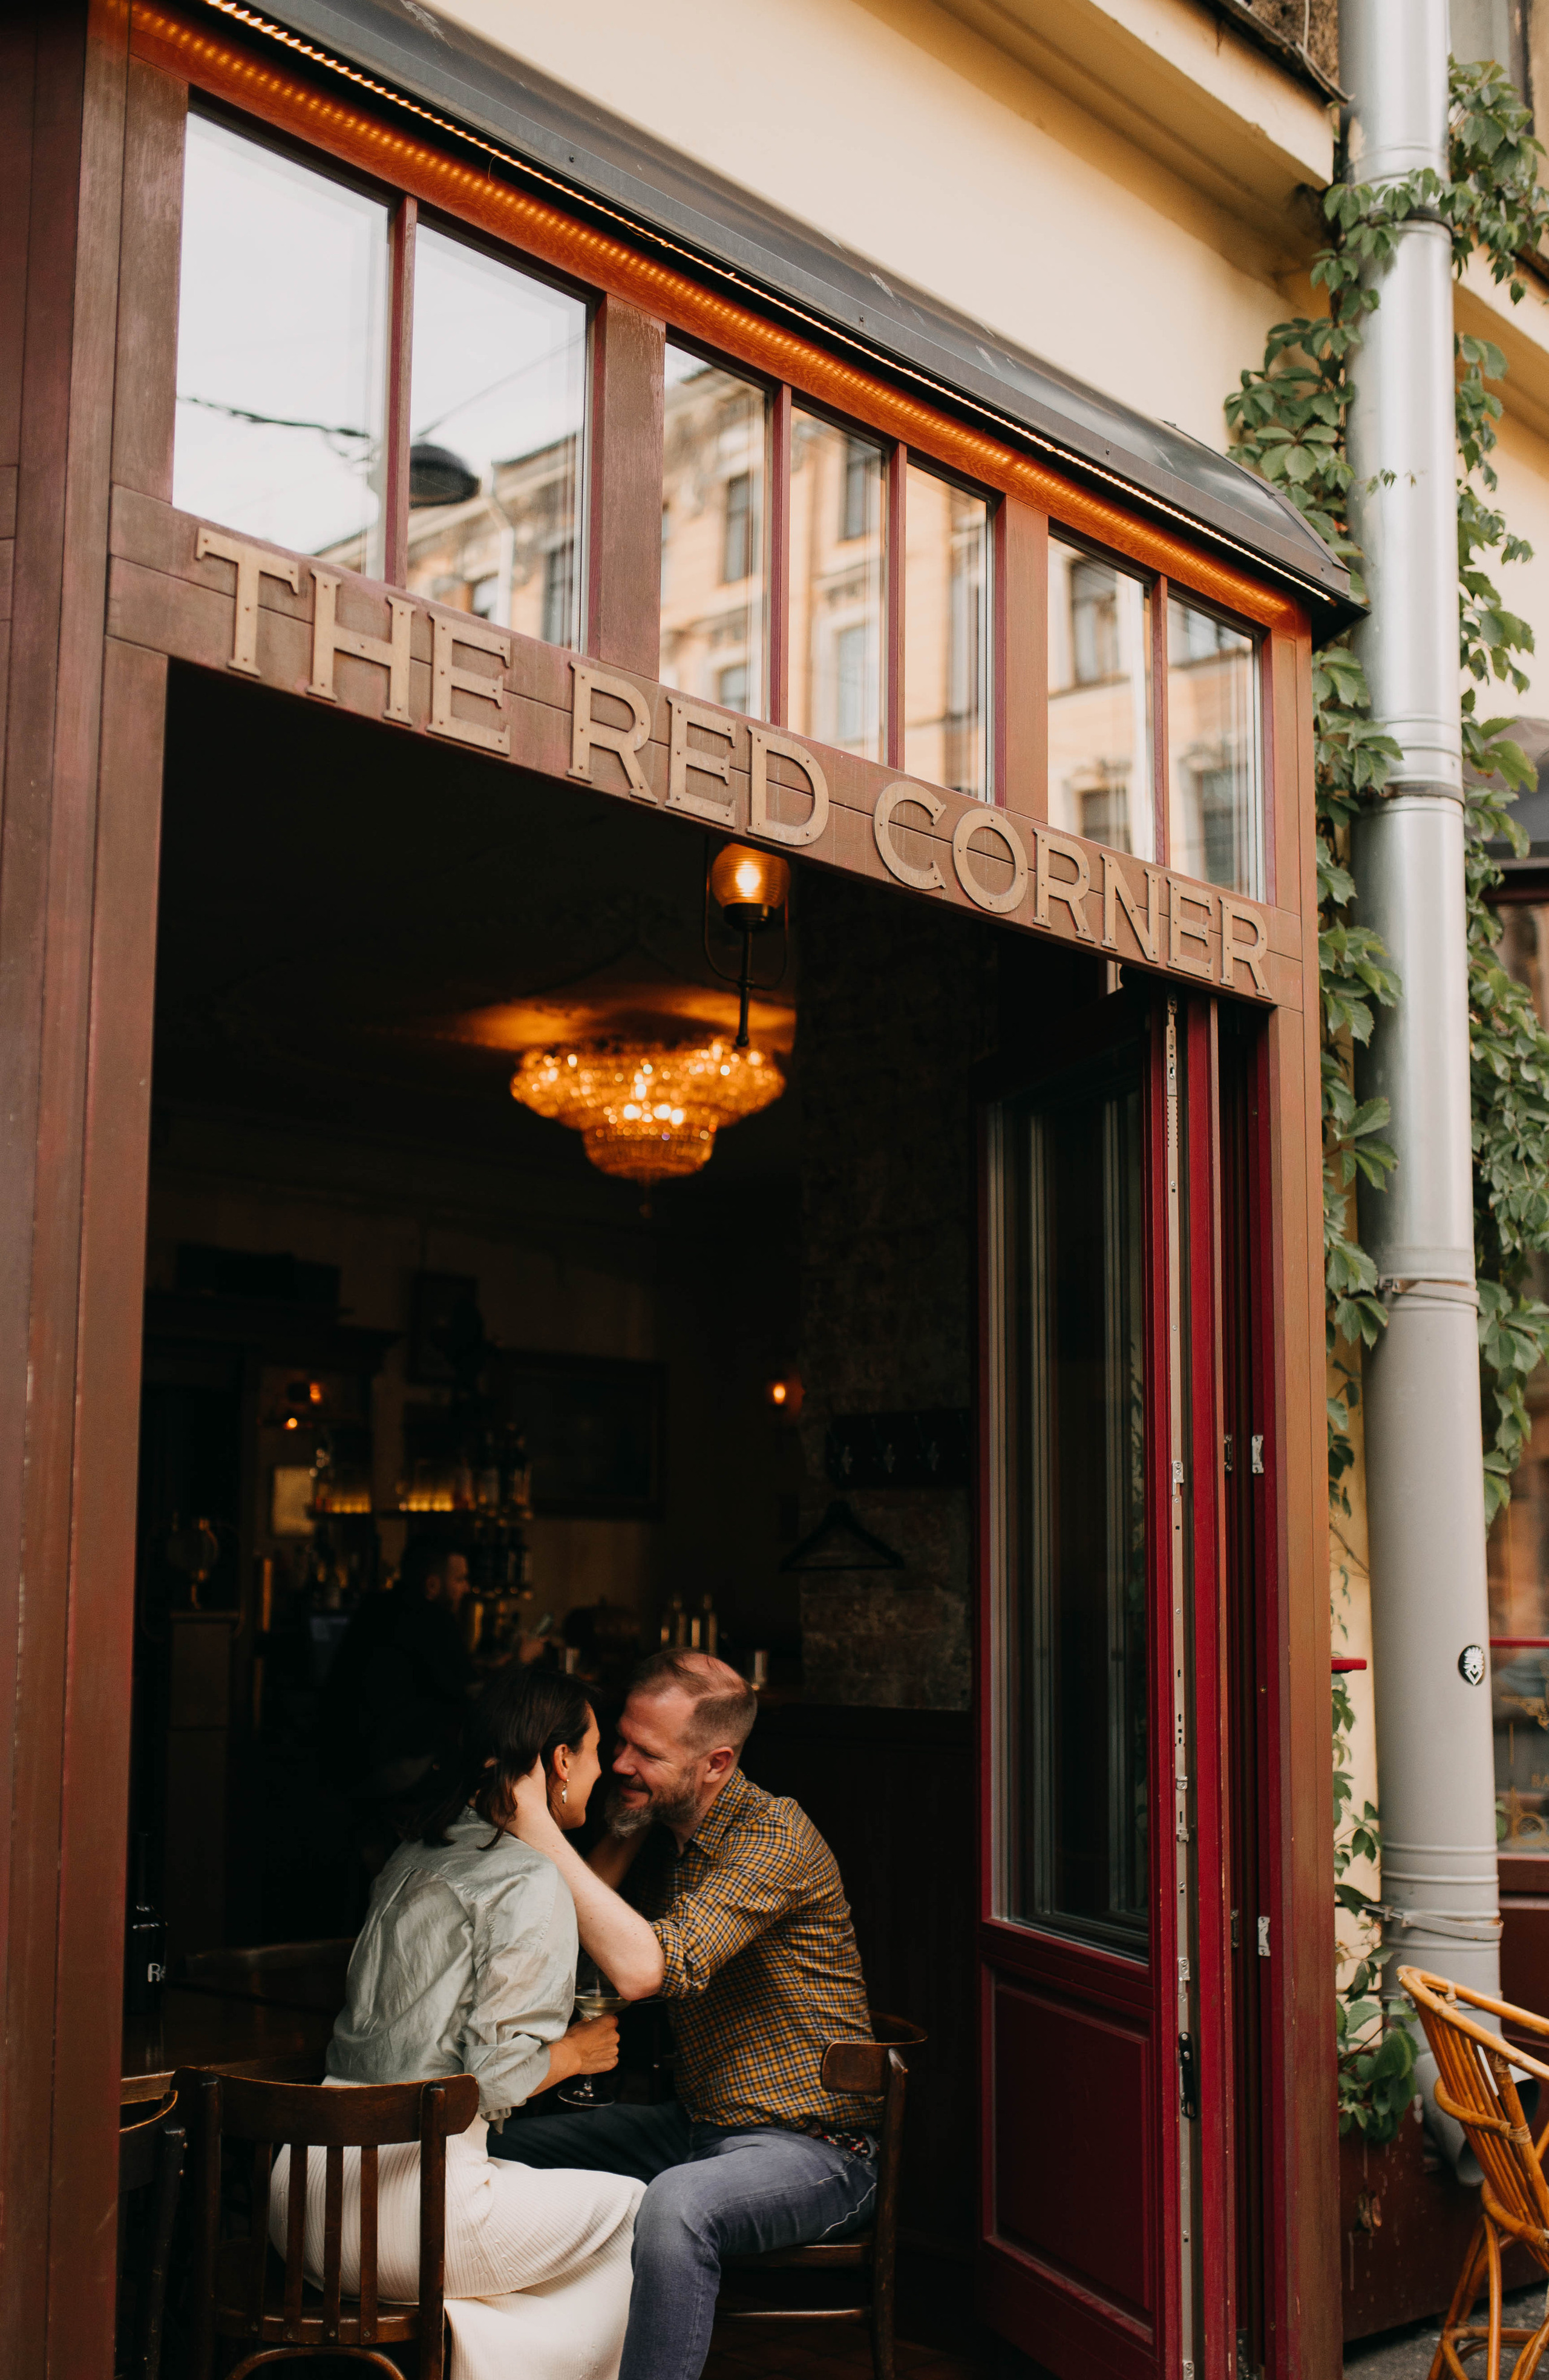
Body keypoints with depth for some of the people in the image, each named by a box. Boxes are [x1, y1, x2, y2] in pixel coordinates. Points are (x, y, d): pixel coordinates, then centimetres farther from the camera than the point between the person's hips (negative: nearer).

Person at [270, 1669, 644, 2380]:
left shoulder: (418, 1855, 14)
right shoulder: (533, 1882, -10)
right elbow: (494, 2077, -15)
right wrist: (578, 2052, 8)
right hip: (400, 2202, -8)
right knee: (633, 2214, 10)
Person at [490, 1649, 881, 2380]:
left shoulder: (771, 1835, -21)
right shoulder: (659, 1832, 6)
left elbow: (644, 1968, -33)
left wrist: (539, 1828, -32)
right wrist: (623, 1835, -6)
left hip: (812, 2148, -9)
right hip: (696, 2126, 9)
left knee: (676, 2207, -37)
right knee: (507, 2149, 7)